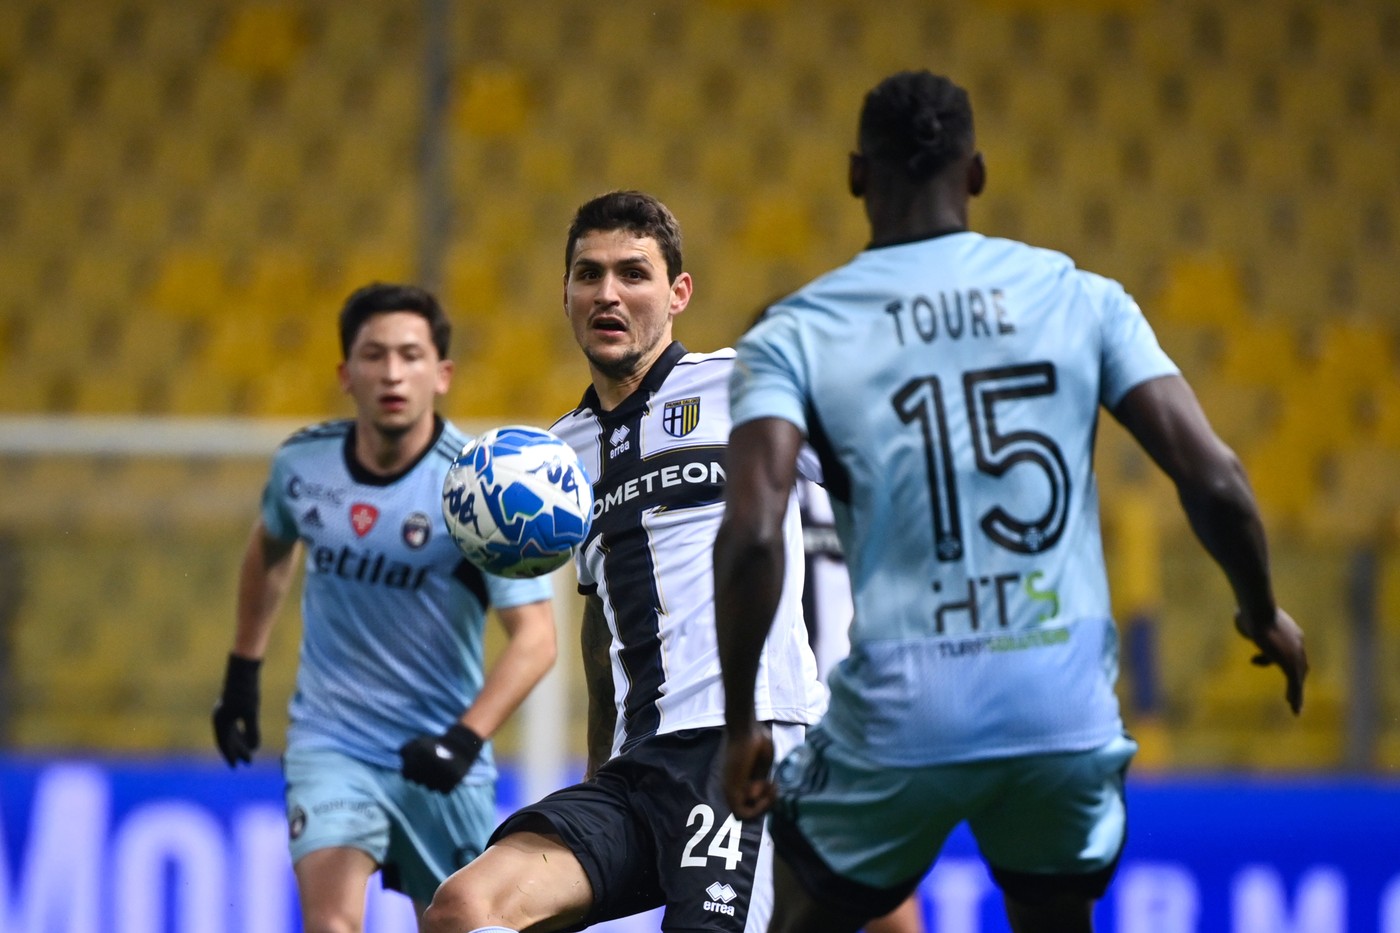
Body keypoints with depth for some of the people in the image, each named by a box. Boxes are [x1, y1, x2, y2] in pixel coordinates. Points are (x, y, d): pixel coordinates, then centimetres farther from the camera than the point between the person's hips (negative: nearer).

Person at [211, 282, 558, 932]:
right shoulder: (302, 463, -4)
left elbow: (534, 637, -19)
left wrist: (465, 739, -33)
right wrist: (242, 673, 22)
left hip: (438, 760, -1)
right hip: (330, 745, 1)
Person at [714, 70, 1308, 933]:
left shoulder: (794, 336, 0)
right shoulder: (1080, 300, 4)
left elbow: (751, 536, -14)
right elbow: (1215, 482, -1)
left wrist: (740, 724, -4)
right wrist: (1264, 616, 17)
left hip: (904, 718, -2)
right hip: (1067, 708, 2)